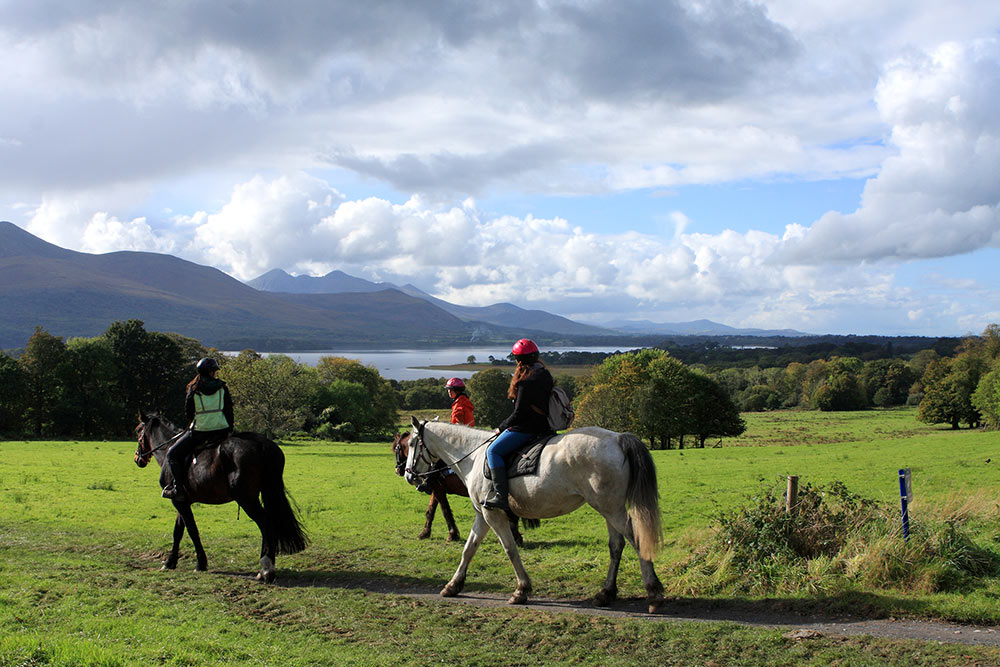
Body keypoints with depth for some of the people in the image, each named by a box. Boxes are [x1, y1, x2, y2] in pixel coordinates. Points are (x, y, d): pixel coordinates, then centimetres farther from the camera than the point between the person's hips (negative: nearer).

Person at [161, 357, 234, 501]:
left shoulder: (193, 389, -1)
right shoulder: (222, 388, 3)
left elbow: (188, 412, 5)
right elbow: (229, 410, 3)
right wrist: (230, 430, 11)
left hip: (200, 432, -3)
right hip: (221, 431, 3)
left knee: (172, 454, 10)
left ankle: (178, 488, -2)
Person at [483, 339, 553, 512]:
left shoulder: (526, 381, -18)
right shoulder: (545, 374, 12)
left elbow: (519, 413, -18)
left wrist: (502, 427, -2)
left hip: (525, 427, -10)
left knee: (493, 451, -12)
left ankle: (501, 496, -22)